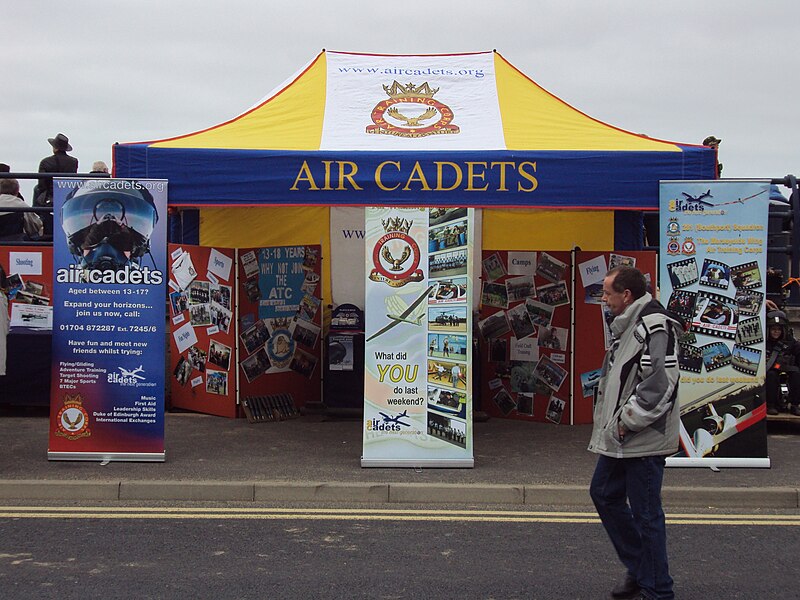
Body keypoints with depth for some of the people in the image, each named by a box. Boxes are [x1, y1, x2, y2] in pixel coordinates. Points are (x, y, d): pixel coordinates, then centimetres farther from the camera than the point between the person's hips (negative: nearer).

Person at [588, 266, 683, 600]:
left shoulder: (655, 326, -18)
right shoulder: (626, 325, 14)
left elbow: (659, 385, -26)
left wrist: (627, 422, -18)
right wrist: (609, 423, 14)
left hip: (644, 440, -11)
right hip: (618, 439, 11)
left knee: (645, 514, -2)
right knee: (604, 495, 18)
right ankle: (639, 569, 32)